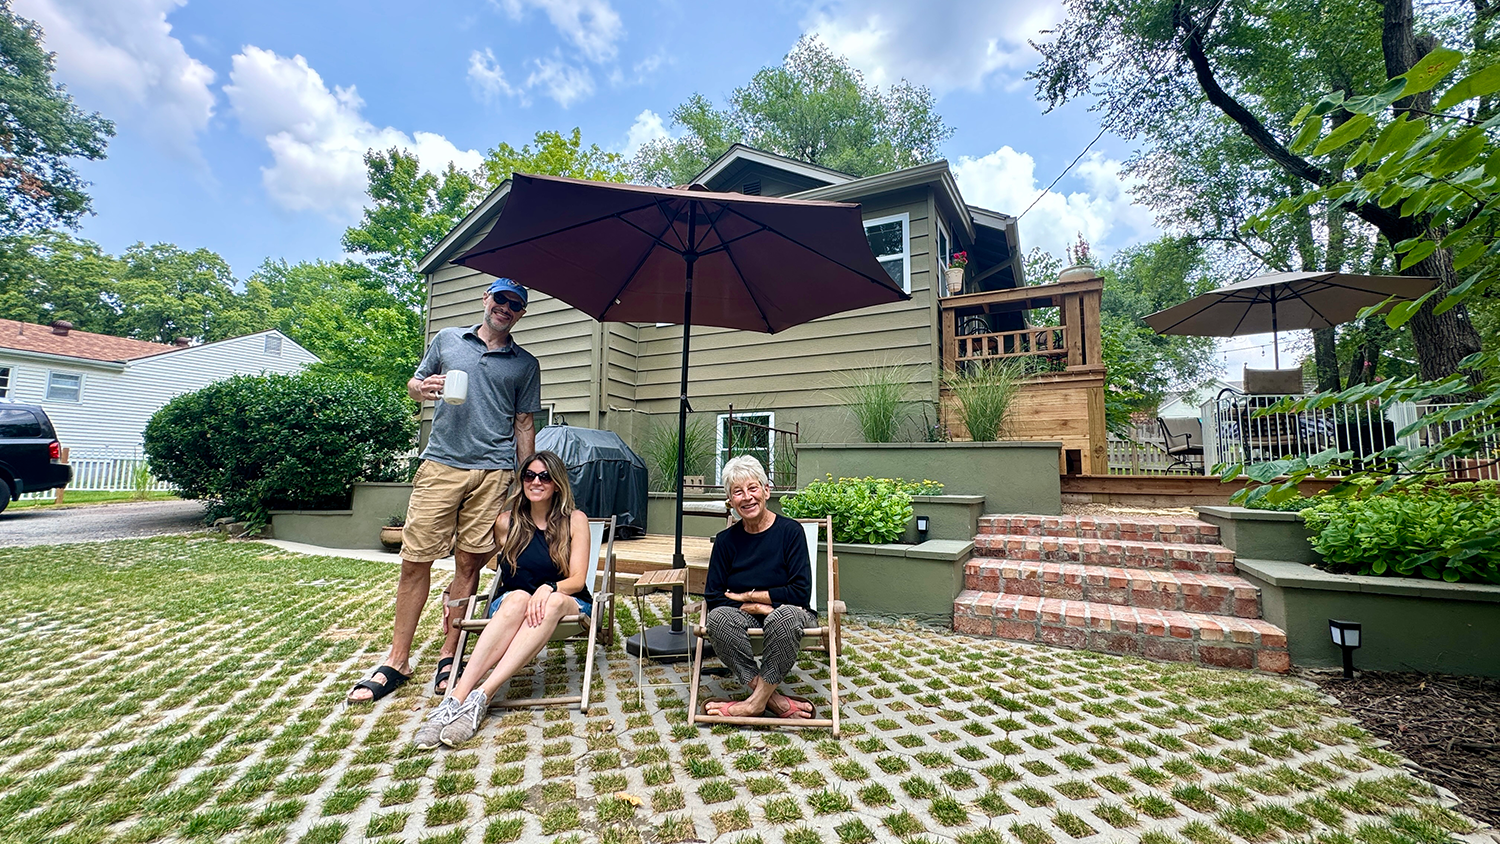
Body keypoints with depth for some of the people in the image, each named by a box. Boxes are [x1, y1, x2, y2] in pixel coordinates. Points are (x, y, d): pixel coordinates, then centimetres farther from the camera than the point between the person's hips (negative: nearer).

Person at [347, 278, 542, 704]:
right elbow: (413, 384, 21)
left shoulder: (526, 364, 13)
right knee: (415, 561, 1)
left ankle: (448, 657, 17)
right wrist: (423, 388, -4)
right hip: (441, 464, 1)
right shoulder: (447, 339, 15)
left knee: (468, 563, 3)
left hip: (493, 472, 0)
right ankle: (398, 661, 15)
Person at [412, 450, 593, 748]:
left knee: (554, 602, -38)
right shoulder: (507, 522, 5)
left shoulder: (575, 520, -1)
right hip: (509, 606, 1)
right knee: (517, 599, -36)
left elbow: (578, 579, -8)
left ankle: (481, 697, -42)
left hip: (569, 605, -1)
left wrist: (548, 589, -26)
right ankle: (455, 698, -44)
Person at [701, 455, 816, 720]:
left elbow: (800, 592, -13)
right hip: (746, 619, 3)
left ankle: (756, 700, -18)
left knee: (787, 614, -37)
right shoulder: (726, 539, 1)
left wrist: (748, 596, -9)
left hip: (787, 614, -2)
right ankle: (775, 700, -22)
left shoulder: (790, 530, -7)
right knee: (718, 617, -30)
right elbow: (714, 597, -3)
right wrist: (758, 607, -17)